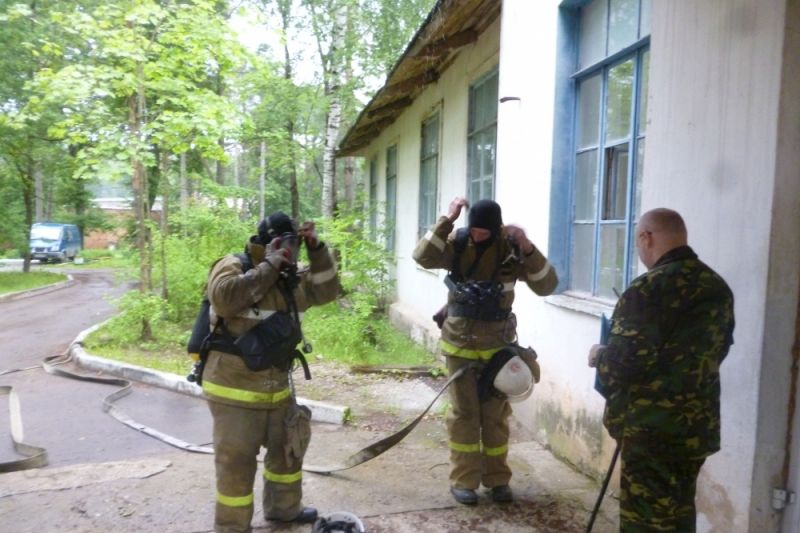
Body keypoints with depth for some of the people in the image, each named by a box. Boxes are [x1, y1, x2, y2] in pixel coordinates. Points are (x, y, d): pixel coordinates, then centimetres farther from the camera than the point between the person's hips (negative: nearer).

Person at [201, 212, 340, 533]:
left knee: (288, 450, 22)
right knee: (236, 464, 4)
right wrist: (269, 266, -26)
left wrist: (316, 250, -5)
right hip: (235, 390, -7)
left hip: (277, 388, 8)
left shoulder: (290, 278, 6)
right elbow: (224, 297, -33)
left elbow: (326, 291, 6)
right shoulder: (233, 266, -14)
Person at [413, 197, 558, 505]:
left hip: (497, 344, 1)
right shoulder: (458, 243, -7)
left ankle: (497, 478, 25)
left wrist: (527, 248, -27)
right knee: (464, 412, 5)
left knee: (496, 413, 11)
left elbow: (546, 286, -14)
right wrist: (447, 221, -28)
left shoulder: (511, 249, -8)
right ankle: (463, 480, 16)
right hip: (461, 341, 0)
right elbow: (423, 257, -23)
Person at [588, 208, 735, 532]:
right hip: (699, 424, 8)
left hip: (653, 427, -8)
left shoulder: (649, 288, -19)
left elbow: (624, 361, -21)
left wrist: (599, 356, -2)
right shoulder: (717, 287, 7)